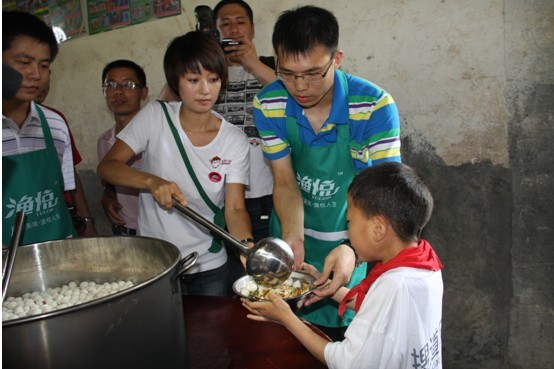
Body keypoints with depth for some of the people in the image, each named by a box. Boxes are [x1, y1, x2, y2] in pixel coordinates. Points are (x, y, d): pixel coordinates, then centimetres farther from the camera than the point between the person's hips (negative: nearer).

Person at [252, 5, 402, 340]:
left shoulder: (375, 107, -25)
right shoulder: (268, 105, -16)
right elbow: (286, 183, -12)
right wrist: (292, 236, -31)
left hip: (350, 241, -2)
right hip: (297, 240, 2)